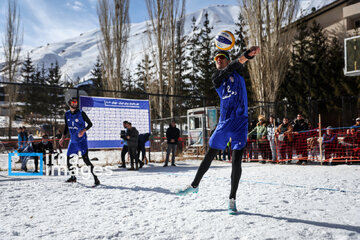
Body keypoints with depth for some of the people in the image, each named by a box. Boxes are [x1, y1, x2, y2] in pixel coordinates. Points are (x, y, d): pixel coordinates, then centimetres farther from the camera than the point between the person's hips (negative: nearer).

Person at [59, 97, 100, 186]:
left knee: (86, 159, -17)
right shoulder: (67, 114, 7)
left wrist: (83, 130, -21)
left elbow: (90, 124, -5)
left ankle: (96, 179, -15)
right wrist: (63, 137, 12)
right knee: (69, 159, 12)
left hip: (82, 140, -6)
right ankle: (73, 177, 34)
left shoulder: (81, 113, -8)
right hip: (72, 141, 6)